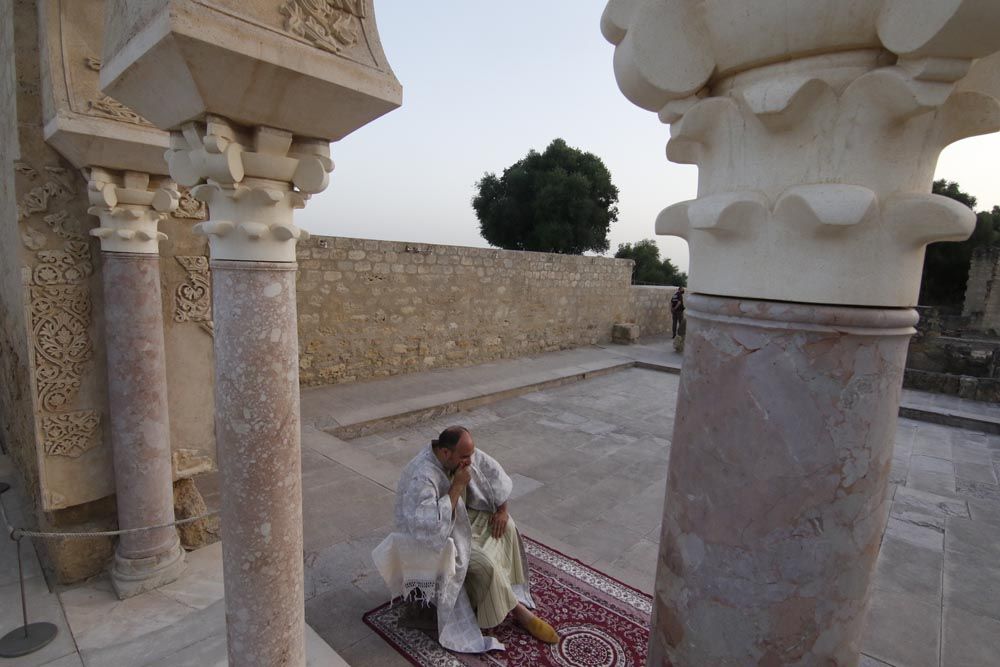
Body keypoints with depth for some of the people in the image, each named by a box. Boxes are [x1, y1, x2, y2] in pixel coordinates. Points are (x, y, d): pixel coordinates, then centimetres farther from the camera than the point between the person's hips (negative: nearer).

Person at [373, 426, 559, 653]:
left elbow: (494, 474, -1)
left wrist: (502, 510, -6)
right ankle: (519, 610, -2)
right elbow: (432, 525, -40)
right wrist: (457, 486, -36)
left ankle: (507, 587, 7)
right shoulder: (422, 477, -36)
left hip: (461, 517, 8)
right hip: (431, 538, -8)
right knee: (483, 563, -22)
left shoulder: (463, 453, -14)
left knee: (505, 526, -4)